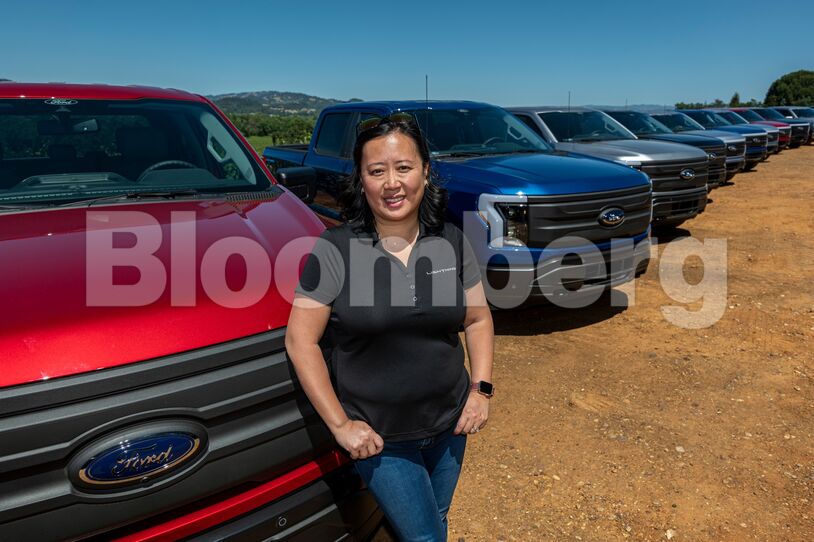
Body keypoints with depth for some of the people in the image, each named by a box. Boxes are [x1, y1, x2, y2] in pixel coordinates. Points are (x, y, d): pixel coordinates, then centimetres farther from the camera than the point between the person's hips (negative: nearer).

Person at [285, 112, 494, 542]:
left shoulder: (452, 241, -5)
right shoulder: (335, 249, -16)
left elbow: (478, 319, 6)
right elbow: (301, 341, -13)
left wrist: (481, 389, -4)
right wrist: (339, 424, -14)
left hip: (450, 426, 4)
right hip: (377, 437, -4)